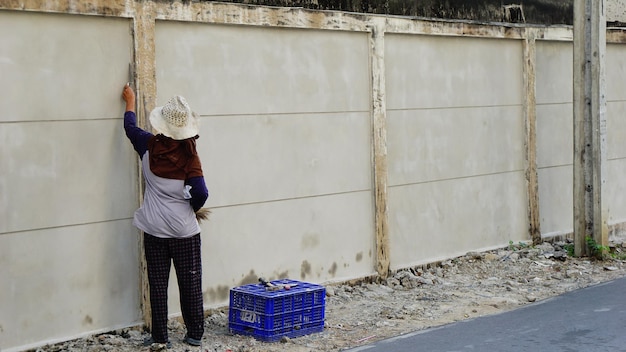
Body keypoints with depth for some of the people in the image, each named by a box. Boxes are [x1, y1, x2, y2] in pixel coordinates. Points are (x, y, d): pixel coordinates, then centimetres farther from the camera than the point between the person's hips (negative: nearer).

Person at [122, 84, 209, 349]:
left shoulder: (149, 147, -5)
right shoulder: (189, 156, -12)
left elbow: (130, 127, 15)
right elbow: (201, 193, -20)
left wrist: (130, 101, 31)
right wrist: (193, 208, 1)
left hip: (155, 230, 2)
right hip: (185, 231, -2)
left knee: (158, 285, 8)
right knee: (190, 283, 9)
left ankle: (159, 337, 13)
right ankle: (195, 334, 18)